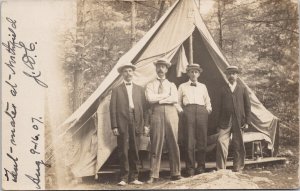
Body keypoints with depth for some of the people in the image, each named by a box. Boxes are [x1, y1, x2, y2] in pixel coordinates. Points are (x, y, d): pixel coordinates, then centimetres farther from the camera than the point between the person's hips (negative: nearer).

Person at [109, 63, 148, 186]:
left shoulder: (140, 89, 15)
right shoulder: (116, 90, 8)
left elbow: (144, 107, 12)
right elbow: (113, 109, 2)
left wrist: (145, 124, 4)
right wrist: (114, 126, -6)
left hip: (136, 123, 2)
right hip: (122, 124, -2)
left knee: (134, 151, 5)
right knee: (123, 152, -2)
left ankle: (133, 177, 11)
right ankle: (124, 178, 3)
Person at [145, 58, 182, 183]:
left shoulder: (172, 85, 18)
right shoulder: (150, 85, 14)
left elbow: (175, 99, -1)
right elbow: (150, 98, -6)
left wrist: (159, 100, -5)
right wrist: (166, 95, -2)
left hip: (171, 113, 2)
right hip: (157, 114, -2)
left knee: (173, 144, 2)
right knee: (156, 144, -4)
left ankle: (175, 173, 8)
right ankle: (153, 175, 0)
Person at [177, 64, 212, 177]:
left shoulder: (203, 86, 22)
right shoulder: (182, 86, 17)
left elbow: (208, 101, 28)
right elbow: (178, 102, 18)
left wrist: (208, 109, 10)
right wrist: (181, 111, 3)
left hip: (202, 112, 2)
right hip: (188, 111, -2)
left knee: (202, 141, -2)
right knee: (189, 141, -8)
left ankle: (201, 167, 5)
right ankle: (190, 168, -4)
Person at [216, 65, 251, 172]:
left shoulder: (243, 88, 10)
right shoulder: (223, 90, 11)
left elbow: (247, 106, 8)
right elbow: (221, 107, 11)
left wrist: (247, 121, 0)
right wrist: (219, 123, 6)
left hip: (239, 121, 0)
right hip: (225, 122, 0)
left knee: (238, 145, 4)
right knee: (221, 142, -13)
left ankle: (237, 169, 15)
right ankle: (221, 169, -7)